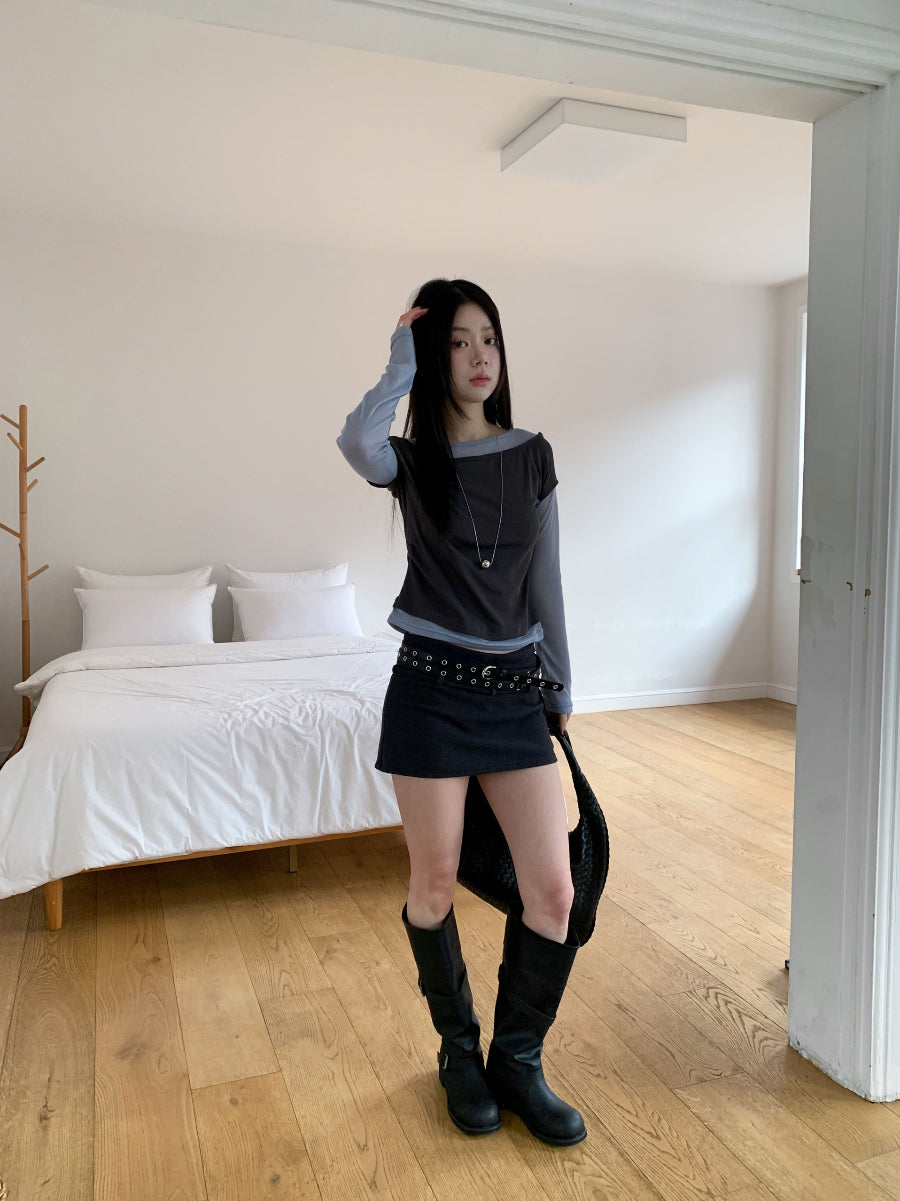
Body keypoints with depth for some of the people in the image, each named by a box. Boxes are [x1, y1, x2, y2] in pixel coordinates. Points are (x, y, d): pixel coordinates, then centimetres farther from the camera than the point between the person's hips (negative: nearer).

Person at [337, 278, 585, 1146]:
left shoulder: (532, 456, 7)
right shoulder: (409, 460, 0)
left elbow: (546, 581, 11)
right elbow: (355, 440, -27)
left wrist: (561, 686, 13)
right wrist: (402, 364, -10)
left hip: (515, 691, 3)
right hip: (432, 689, -2)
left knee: (554, 890, 0)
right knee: (435, 887, 9)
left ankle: (516, 1060, 24)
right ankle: (458, 1050, 34)